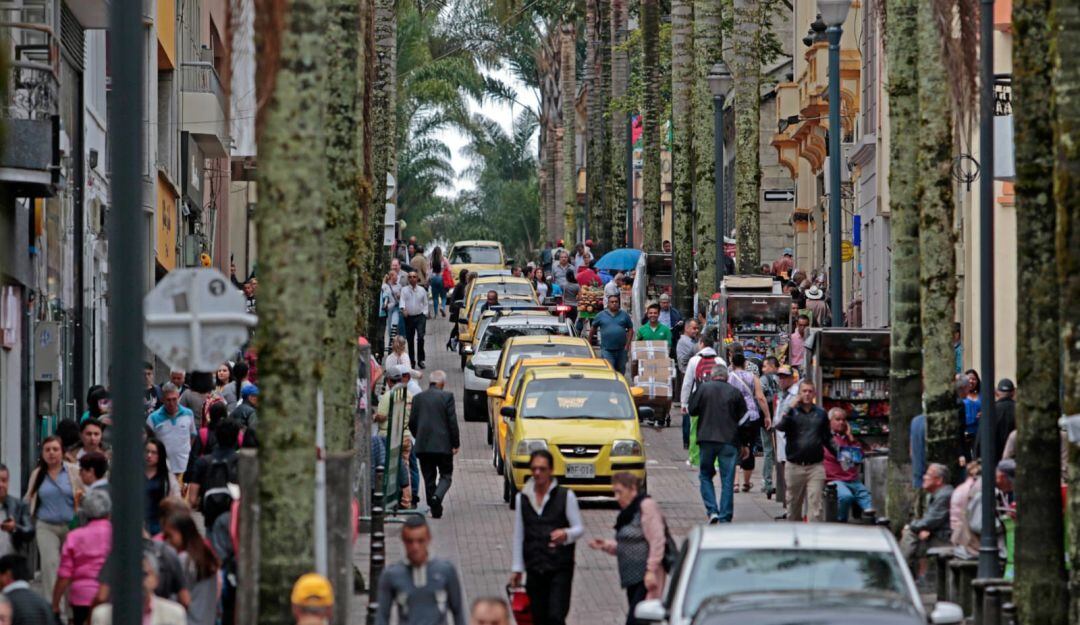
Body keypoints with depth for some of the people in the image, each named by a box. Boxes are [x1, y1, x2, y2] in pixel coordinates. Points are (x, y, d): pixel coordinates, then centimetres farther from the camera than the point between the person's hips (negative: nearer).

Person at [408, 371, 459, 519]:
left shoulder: (418, 398, 5)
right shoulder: (447, 397, -6)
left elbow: (412, 423, 6)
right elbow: (452, 422, -8)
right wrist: (456, 443, -1)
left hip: (423, 445, 3)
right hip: (443, 445, -3)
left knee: (429, 478, 10)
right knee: (446, 475, 7)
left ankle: (435, 510, 10)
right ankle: (437, 496, -21)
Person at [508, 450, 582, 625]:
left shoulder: (565, 496, -2)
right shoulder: (522, 498, 8)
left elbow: (579, 528, 0)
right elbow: (519, 536, 12)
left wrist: (566, 534, -23)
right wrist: (517, 568, 11)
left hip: (560, 566, -4)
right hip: (534, 568, 4)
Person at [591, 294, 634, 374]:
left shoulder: (624, 315, 8)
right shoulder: (601, 315, 6)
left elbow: (630, 329, 8)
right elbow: (593, 330, 12)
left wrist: (627, 344, -1)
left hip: (621, 349, 2)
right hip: (607, 349, -2)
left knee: (621, 370, 10)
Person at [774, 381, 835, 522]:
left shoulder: (820, 413, 9)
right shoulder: (792, 412, 3)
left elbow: (827, 438, 16)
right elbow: (780, 426, -16)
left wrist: (838, 453, 4)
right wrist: (790, 409, -23)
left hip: (816, 467, 0)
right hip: (794, 466, 0)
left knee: (816, 505, -9)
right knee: (793, 504, 12)